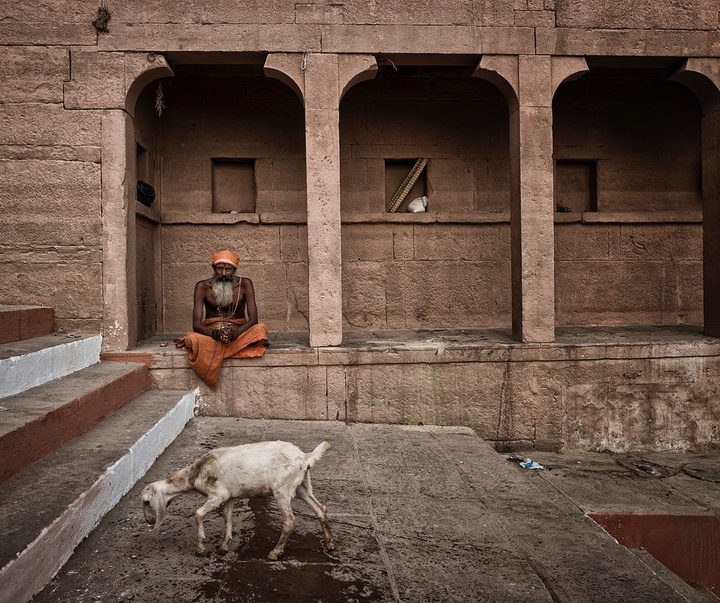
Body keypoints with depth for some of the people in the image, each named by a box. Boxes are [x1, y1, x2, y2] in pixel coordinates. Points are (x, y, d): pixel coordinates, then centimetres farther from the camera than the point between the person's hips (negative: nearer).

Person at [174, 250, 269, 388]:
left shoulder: (245, 284, -5)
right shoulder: (203, 286, -6)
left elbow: (253, 319, -11)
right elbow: (196, 324, -12)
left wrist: (236, 333, -32)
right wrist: (215, 334, -33)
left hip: (238, 332, 1)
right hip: (211, 333, 0)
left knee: (260, 328, -32)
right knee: (193, 339, -35)